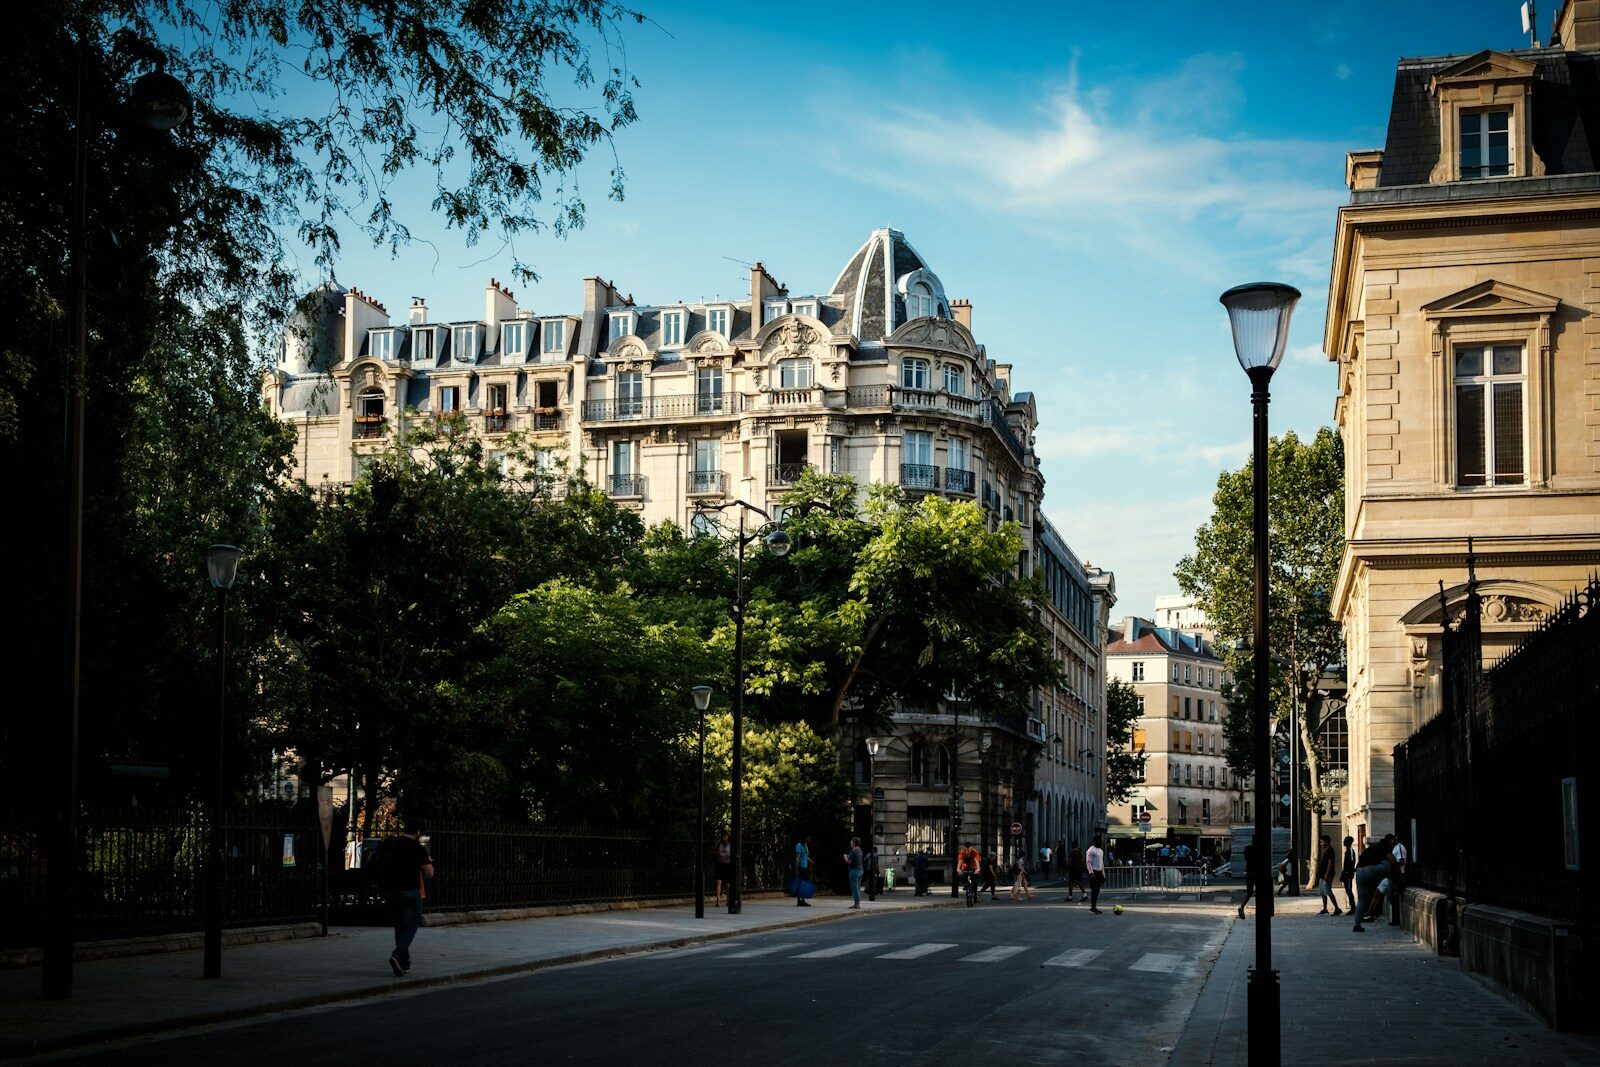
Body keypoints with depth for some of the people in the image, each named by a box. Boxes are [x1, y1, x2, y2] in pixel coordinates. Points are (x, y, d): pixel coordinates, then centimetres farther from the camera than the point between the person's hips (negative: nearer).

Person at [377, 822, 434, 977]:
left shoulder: (388, 843, 7)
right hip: (410, 891, -5)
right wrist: (428, 861, 12)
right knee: (411, 926, 1)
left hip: (390, 891, 5)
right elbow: (429, 874, -8)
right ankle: (397, 955, -21)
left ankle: (404, 964, 14)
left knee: (399, 927, 14)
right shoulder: (418, 848, -8)